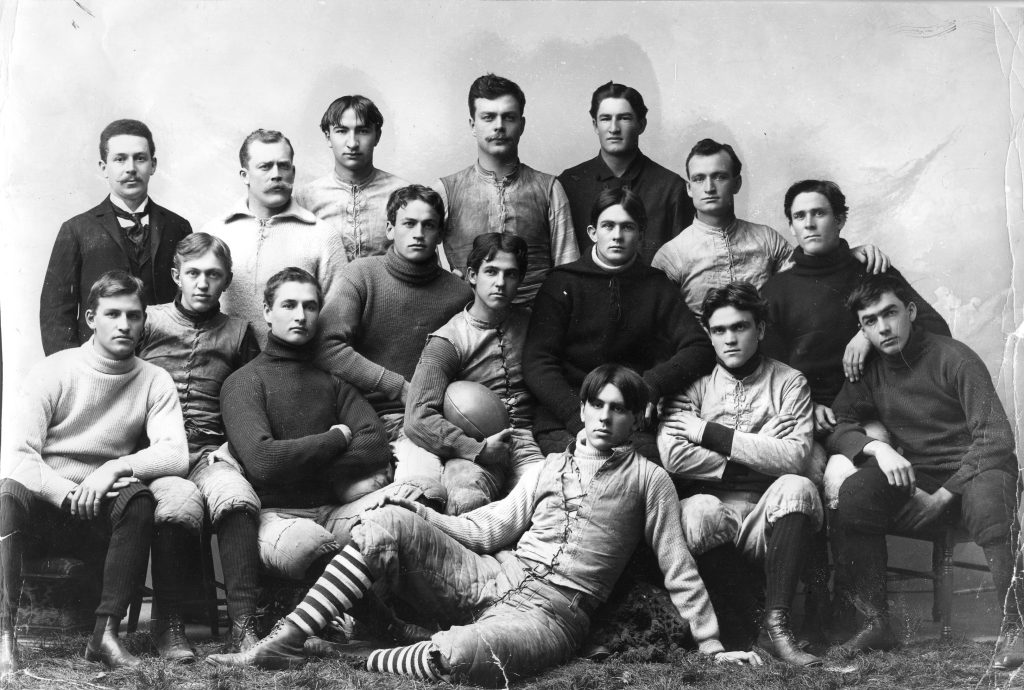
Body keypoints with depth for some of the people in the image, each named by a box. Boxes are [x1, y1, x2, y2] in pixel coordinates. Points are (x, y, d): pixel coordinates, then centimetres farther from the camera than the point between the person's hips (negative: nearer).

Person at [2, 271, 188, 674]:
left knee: (138, 497, -30)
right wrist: (69, 495, -25)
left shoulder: (154, 382, 1)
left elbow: (176, 456, -12)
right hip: (44, 505, -1)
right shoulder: (52, 372, -3)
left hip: (102, 514, 1)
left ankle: (106, 631, -27)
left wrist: (116, 467, -28)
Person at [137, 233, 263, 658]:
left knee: (237, 496, -34)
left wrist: (231, 447, 0)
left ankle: (243, 627, -34)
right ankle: (167, 624, -19)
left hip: (212, 452, 1)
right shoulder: (148, 321, 14)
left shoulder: (238, 333, 17)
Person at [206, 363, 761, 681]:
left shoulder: (647, 479, 10)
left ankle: (367, 664, -13)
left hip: (550, 612, -5)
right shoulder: (548, 468, 22)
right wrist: (418, 515, 1)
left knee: (460, 654, -40)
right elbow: (489, 529, 14)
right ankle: (285, 643, -20)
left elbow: (677, 568, 8)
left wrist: (712, 645, 4)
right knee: (388, 524, -19)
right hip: (490, 575, 5)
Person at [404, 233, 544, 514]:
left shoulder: (530, 324, 18)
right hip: (472, 447, -3)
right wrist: (478, 449, -18)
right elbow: (418, 419, -10)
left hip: (528, 443, 3)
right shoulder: (447, 341, 1)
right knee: (468, 499, -37)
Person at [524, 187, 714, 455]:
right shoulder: (563, 283, 7)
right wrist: (581, 420, -15)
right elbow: (537, 363, -1)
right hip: (563, 421, -1)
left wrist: (652, 385, -15)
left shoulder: (657, 287, 13)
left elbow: (701, 349, 4)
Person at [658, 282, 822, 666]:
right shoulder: (694, 383, 8)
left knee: (797, 487, -30)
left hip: (770, 516, 1)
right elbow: (674, 458, -9)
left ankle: (776, 626, -27)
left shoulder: (789, 383, 9)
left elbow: (795, 458, -8)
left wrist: (710, 432, -8)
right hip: (712, 508, -1)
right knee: (699, 508, -34)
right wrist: (761, 457, -6)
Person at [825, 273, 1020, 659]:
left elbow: (996, 438, -14)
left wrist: (942, 496, -19)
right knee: (856, 491, -26)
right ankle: (876, 623, -21)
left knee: (987, 495, -40)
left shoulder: (953, 359, -9)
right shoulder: (870, 372, 8)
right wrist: (877, 448, -22)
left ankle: (1014, 626, -31)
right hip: (916, 478, 4)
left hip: (973, 471, -4)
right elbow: (837, 425, 0)